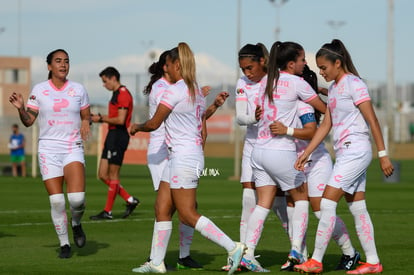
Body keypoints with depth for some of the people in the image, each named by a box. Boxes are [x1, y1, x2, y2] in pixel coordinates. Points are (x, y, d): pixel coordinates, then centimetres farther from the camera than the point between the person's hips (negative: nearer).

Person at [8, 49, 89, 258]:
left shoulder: (78, 90, 4)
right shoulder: (39, 90, 2)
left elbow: (86, 116, 14)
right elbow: (28, 121, 5)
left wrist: (85, 123, -8)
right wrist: (20, 108, -13)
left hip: (73, 149, 0)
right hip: (48, 149, 0)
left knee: (77, 198, -18)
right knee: (56, 201, -4)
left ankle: (76, 224, 15)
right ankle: (64, 244, 12)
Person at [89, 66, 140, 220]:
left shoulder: (123, 94, -12)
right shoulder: (116, 94, 19)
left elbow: (120, 120, -20)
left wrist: (101, 119, -12)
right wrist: (99, 118, 9)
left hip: (118, 136, -10)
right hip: (112, 135, 10)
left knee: (113, 175, -4)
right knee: (103, 174, 8)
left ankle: (108, 212, 1)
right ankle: (130, 200, 13)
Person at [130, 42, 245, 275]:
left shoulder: (175, 90, -13)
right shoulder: (198, 91, 14)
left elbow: (154, 124, -9)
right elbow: (203, 130, 18)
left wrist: (136, 127, 11)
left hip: (183, 157, -10)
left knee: (187, 214, -6)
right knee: (162, 209, 10)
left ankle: (233, 248, -10)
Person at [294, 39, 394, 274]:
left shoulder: (354, 84, -10)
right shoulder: (333, 89, 16)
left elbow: (372, 120, -13)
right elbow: (326, 125, 18)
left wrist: (383, 154, -15)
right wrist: (306, 153, 13)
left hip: (356, 151, -9)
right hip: (344, 153, 9)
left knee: (327, 203, -11)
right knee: (357, 208, 8)